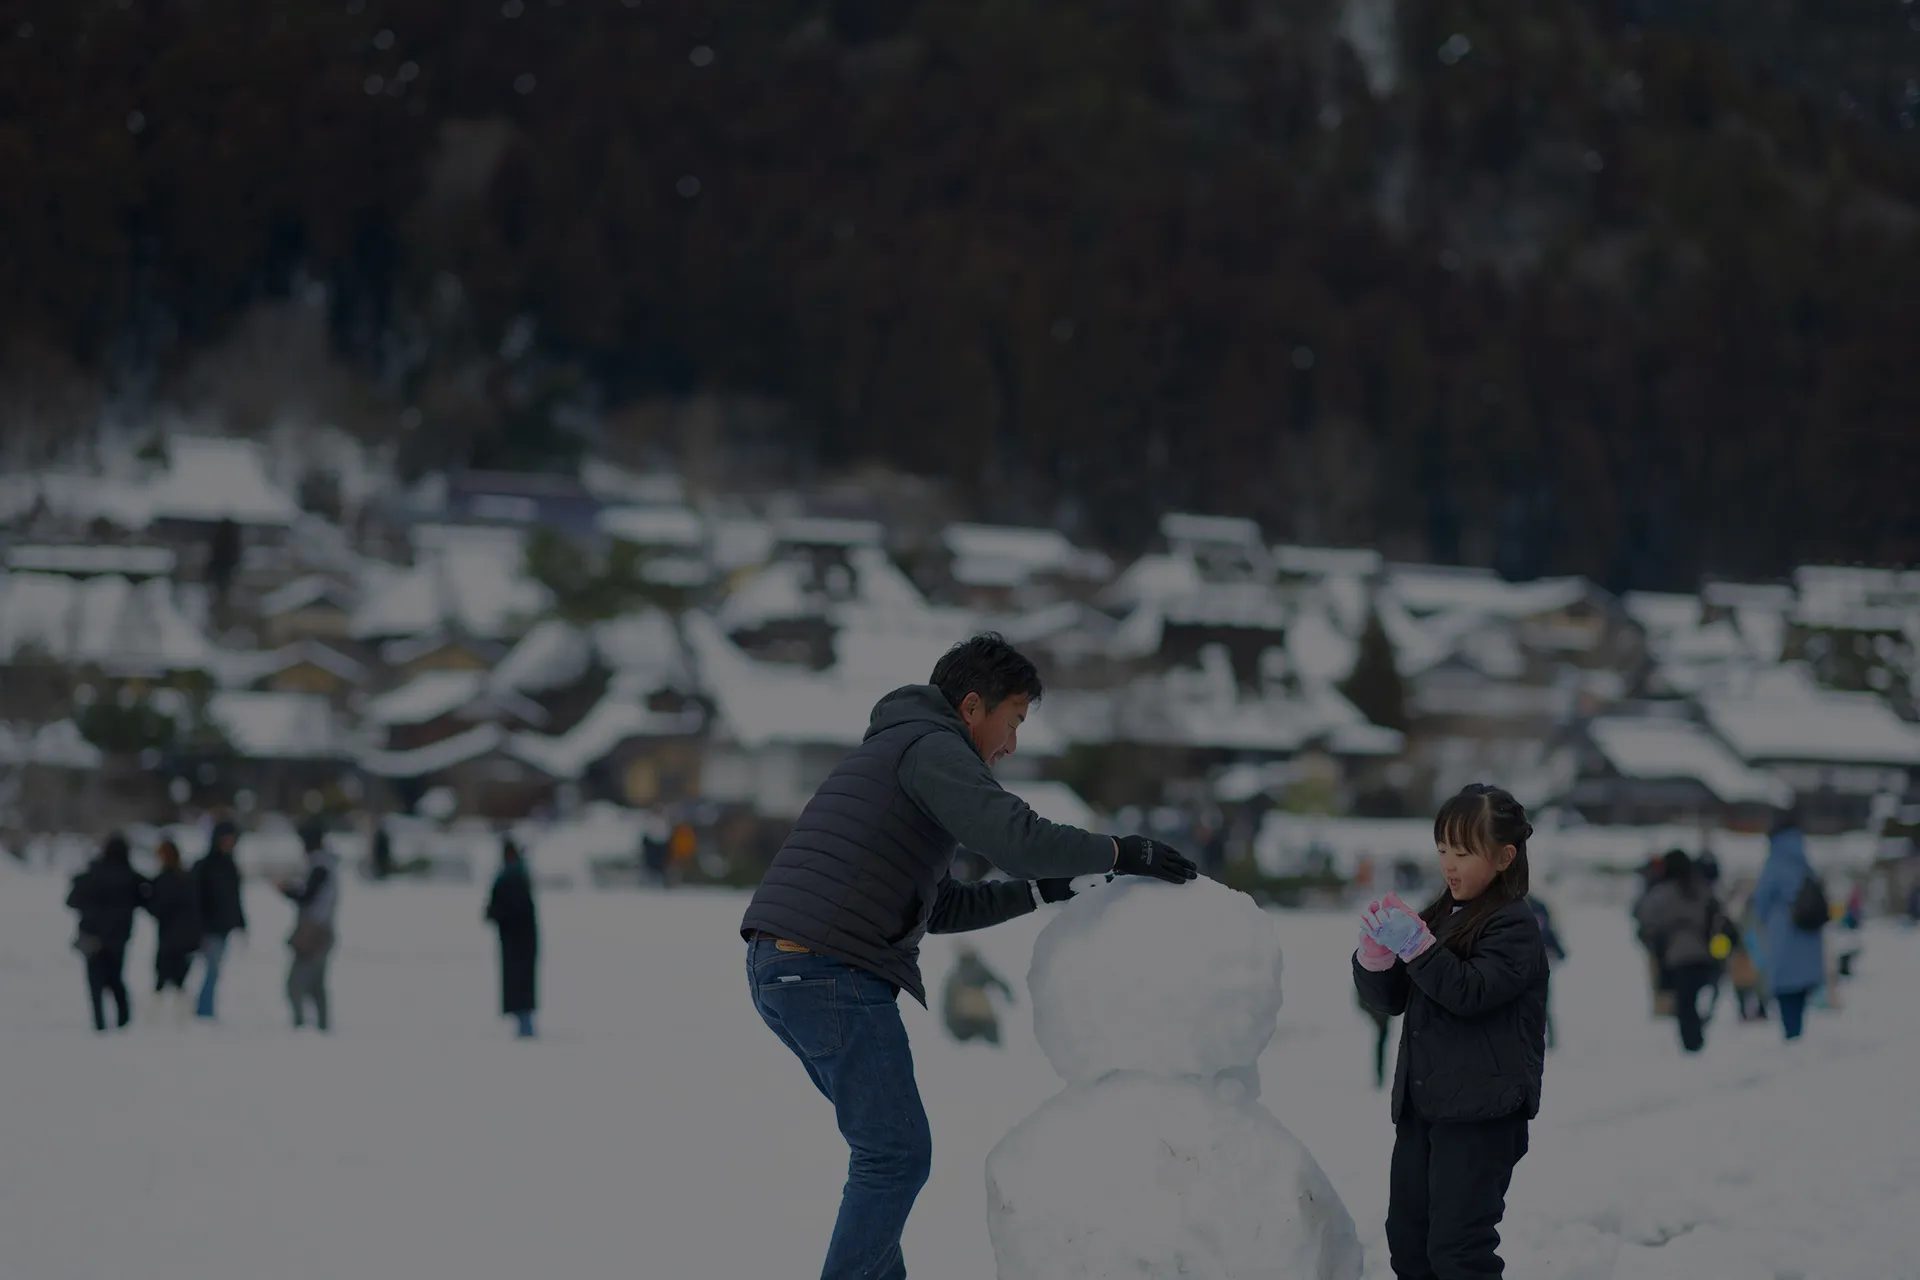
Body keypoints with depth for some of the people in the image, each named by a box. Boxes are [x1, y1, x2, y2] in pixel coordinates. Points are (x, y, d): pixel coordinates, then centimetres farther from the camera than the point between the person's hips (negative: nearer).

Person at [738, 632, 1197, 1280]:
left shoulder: (893, 754, 27)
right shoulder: (931, 747, -4)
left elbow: (942, 909, 28)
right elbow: (1020, 839, -19)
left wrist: (1046, 890, 20)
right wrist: (1120, 853, -6)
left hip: (783, 966, 10)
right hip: (832, 973, -10)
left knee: (887, 1147, 18)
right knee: (897, 1154, -6)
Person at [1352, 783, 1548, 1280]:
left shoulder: (1514, 926, -8)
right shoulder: (1440, 916, 16)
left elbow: (1472, 992, -20)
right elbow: (1390, 999, 14)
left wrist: (1416, 946, -26)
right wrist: (1376, 954, -5)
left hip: (1481, 1112, -8)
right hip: (1421, 1104, 8)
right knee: (1407, 1236, 12)